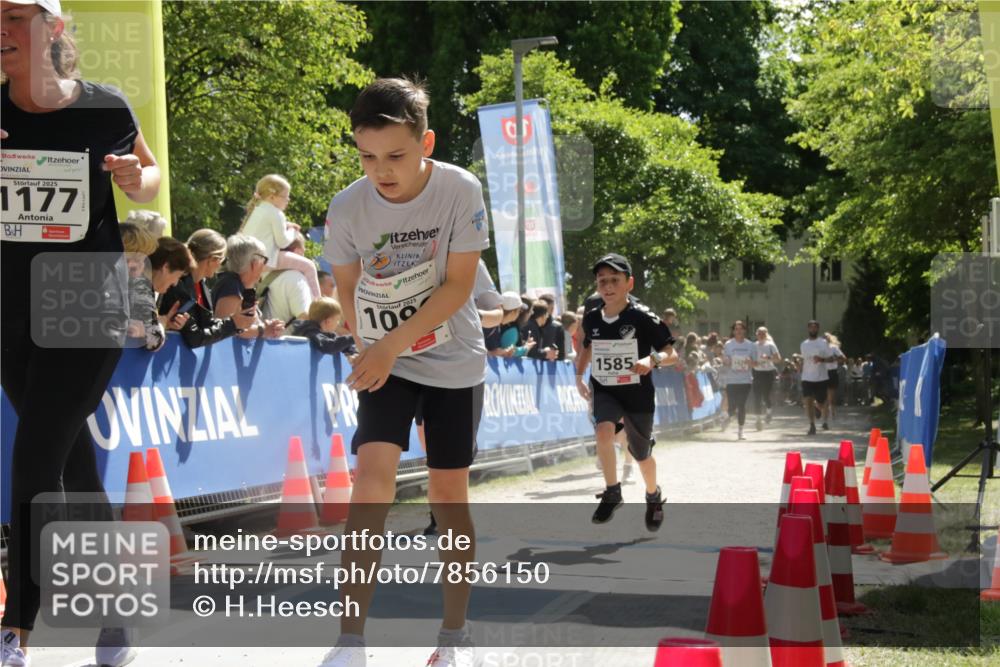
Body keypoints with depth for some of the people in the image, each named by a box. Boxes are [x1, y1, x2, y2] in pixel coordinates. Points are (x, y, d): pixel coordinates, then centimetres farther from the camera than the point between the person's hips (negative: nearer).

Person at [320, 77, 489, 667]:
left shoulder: (461, 191, -19)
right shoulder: (347, 208, -15)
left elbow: (458, 285, -17)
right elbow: (347, 288, 2)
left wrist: (393, 342, -23)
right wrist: (370, 351, 2)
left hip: (454, 364, 0)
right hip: (384, 360, 0)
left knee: (448, 492, 4)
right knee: (373, 473, -18)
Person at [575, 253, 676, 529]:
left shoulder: (643, 317, -16)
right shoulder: (591, 319, -2)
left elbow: (672, 354, -15)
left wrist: (653, 360, -35)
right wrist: (579, 376, 10)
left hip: (637, 394, -2)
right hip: (604, 391, 2)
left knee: (641, 454, 13)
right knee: (603, 430, -29)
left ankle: (653, 496, 44)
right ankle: (612, 492, -12)